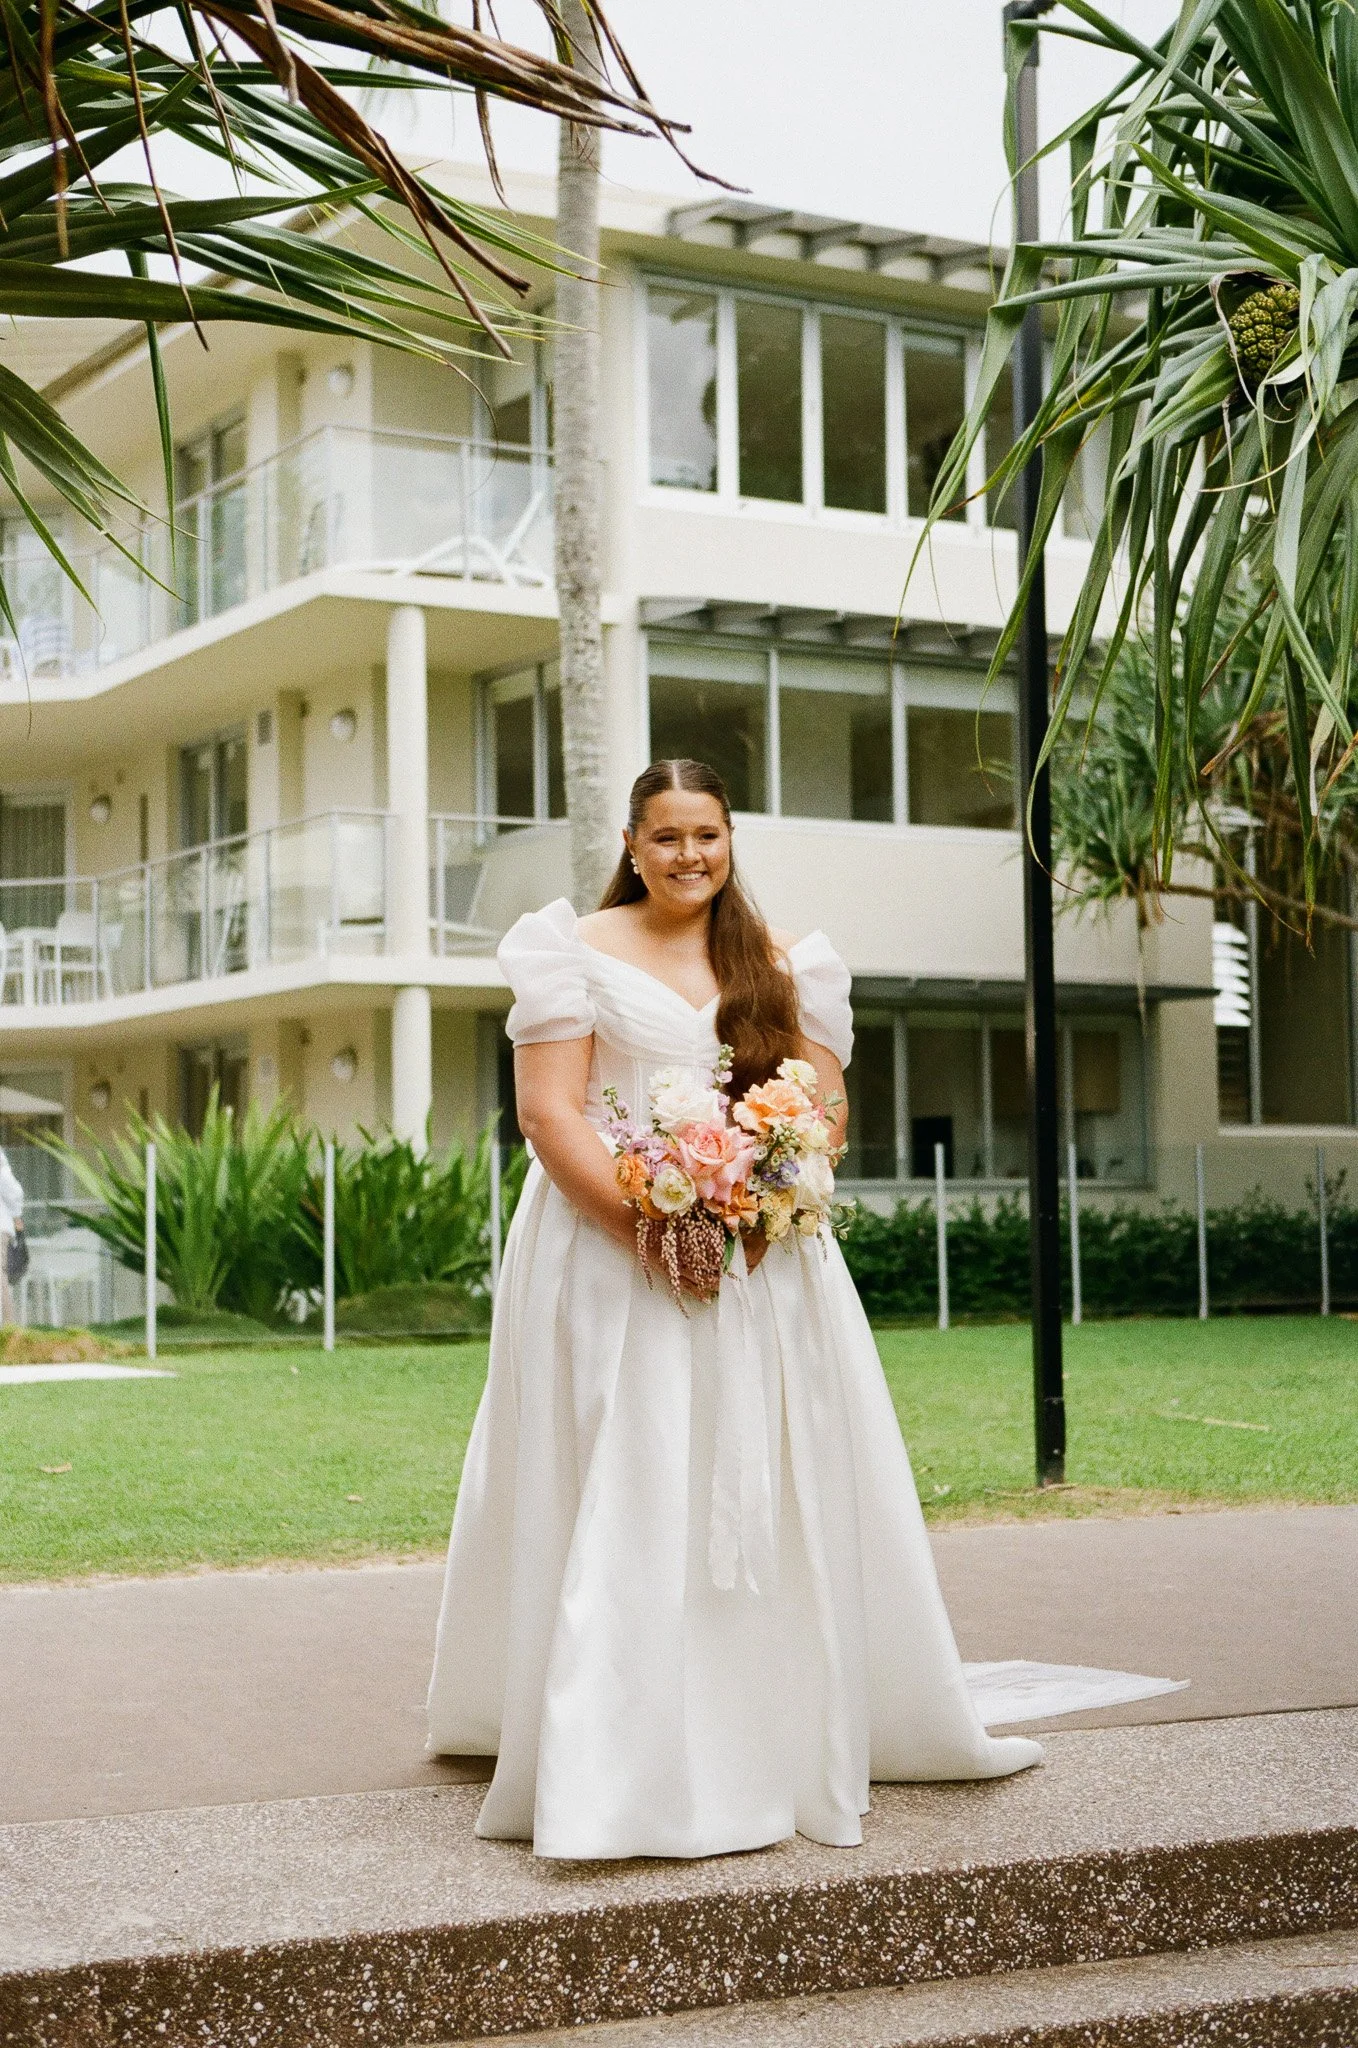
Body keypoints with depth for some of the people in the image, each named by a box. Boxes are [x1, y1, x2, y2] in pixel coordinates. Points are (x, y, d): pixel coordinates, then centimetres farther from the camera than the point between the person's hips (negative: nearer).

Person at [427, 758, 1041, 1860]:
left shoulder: (784, 964, 13)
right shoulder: (582, 953, 3)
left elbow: (821, 1110, 7)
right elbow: (549, 1112, -6)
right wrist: (644, 1222, -18)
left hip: (765, 1260, 4)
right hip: (613, 1256, -3)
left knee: (770, 1495, 6)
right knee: (618, 1501, -8)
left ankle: (781, 1742, 19)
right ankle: (611, 1762, -6)